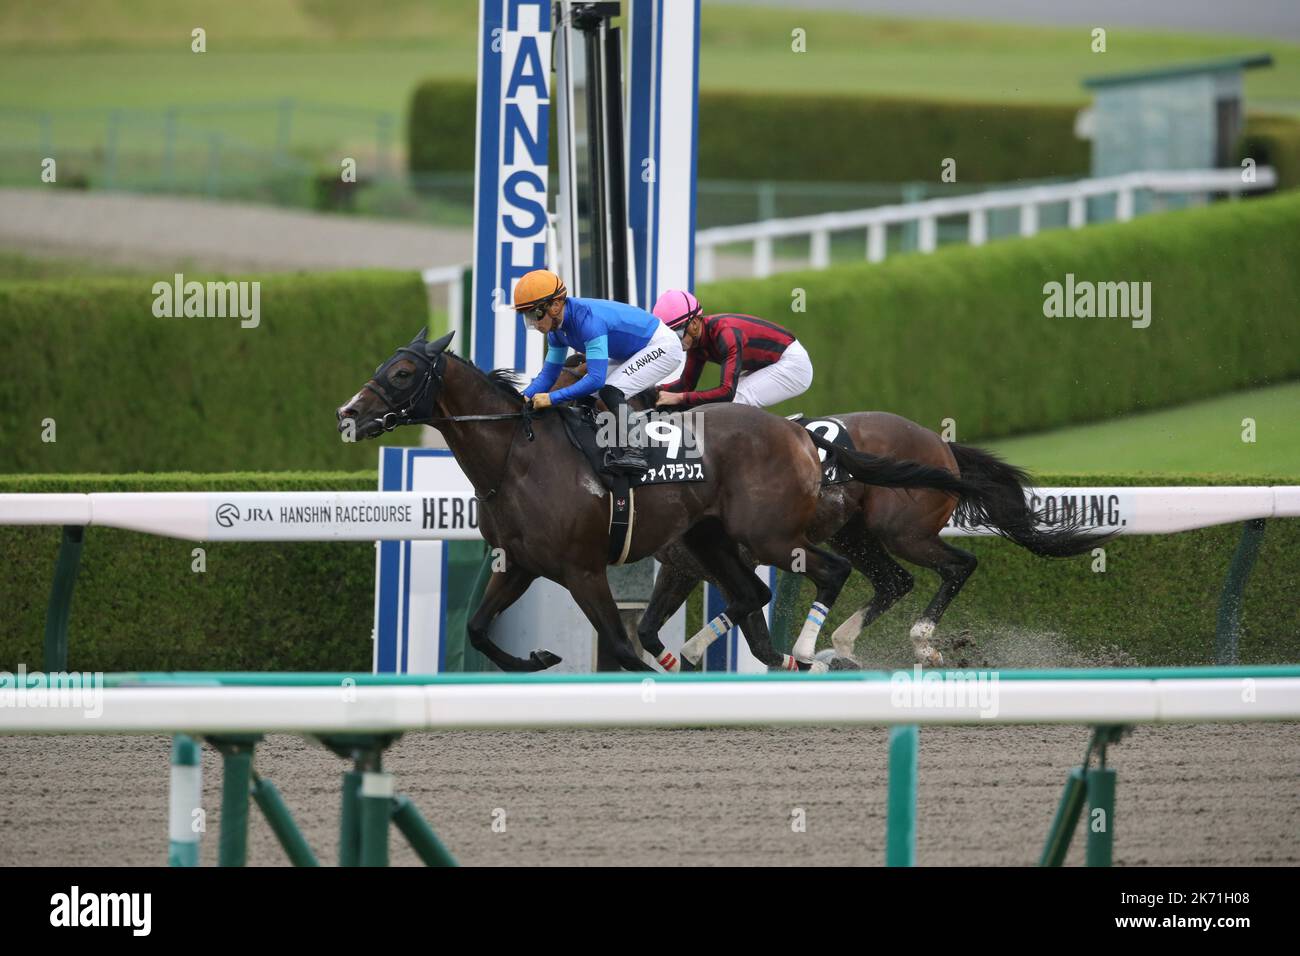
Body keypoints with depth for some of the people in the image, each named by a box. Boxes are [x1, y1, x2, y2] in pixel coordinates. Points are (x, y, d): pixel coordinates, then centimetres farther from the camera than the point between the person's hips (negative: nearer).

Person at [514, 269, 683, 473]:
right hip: (632, 354, 10)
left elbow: (596, 379, -38)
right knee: (583, 394, 5)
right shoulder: (557, 329, -5)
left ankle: (631, 451, -28)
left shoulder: (588, 319, -34)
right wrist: (525, 396, -17)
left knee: (610, 391, -27)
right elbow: (549, 373, 3)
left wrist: (552, 398, -37)